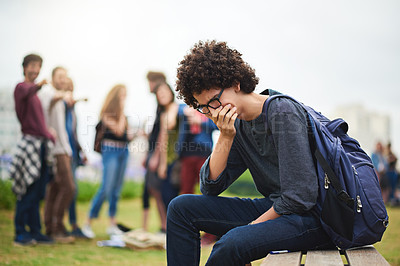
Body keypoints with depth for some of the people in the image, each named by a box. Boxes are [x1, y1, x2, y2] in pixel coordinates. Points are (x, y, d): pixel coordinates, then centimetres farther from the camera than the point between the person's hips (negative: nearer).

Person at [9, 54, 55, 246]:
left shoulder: (35, 91, 22)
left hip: (42, 144, 8)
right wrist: (38, 86, -51)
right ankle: (20, 234, -1)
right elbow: (27, 92, -32)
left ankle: (35, 232, 15)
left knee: (37, 193, 10)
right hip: (30, 142, -8)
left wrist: (48, 133, 17)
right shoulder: (21, 87, -5)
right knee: (28, 192, -7)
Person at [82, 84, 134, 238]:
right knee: (106, 189, -12)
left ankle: (112, 225, 14)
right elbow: (118, 131, -18)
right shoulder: (107, 114, -8)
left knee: (116, 190, 9)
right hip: (111, 150, -7)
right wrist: (122, 111, -11)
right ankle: (88, 224, -4)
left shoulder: (122, 115, 15)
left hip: (124, 151, 7)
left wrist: (131, 135, -1)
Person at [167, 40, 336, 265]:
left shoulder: (283, 113, -18)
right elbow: (210, 186, 4)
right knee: (182, 207, 3)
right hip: (275, 209, 8)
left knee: (232, 244, -33)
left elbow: (300, 197, -21)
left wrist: (250, 228, -13)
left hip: (310, 216, -8)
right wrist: (225, 137, -8)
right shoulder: (238, 127, 6)